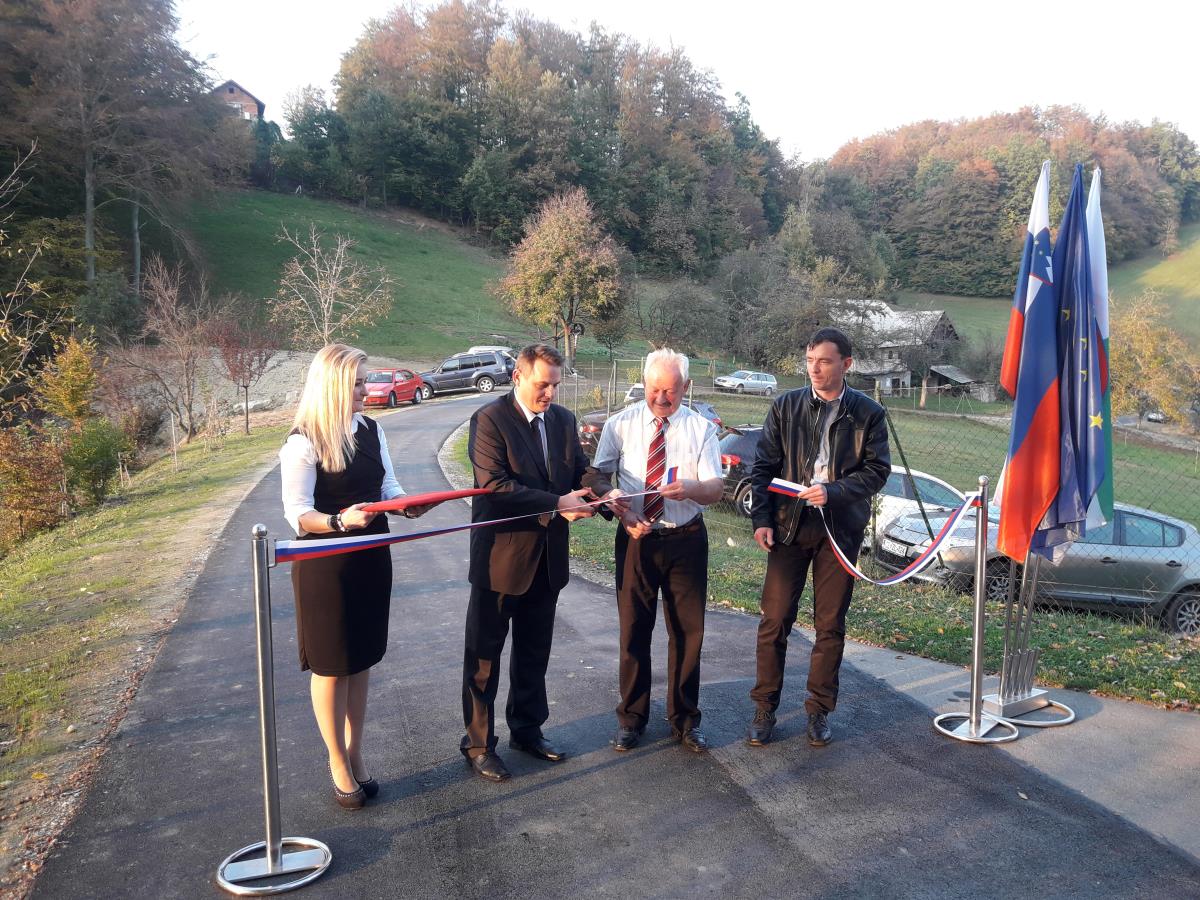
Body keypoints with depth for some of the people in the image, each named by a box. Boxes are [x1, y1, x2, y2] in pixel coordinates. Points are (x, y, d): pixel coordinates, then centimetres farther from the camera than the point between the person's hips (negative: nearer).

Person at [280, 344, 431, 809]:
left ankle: (355, 754, 31)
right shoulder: (303, 443, -16)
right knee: (331, 666, 8)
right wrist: (340, 520, -35)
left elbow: (388, 487, 9)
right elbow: (297, 513, -18)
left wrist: (409, 505, -13)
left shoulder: (371, 430, 3)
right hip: (325, 566, -6)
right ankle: (338, 762, 25)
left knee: (361, 661, 16)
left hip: (371, 558, 6)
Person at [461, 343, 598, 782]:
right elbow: (494, 485, -23)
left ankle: (527, 729, 37)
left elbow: (580, 472, 9)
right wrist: (556, 504, -25)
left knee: (534, 652, 20)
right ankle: (478, 743, 23)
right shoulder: (489, 419, -14)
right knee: (484, 655, 8)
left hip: (547, 557, 6)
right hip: (501, 557, -6)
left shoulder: (563, 419, 6)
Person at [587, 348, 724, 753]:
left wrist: (690, 488, -30)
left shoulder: (702, 428, -1)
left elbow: (715, 489, -7)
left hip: (686, 540, 0)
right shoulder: (620, 424, -1)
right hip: (636, 538, 0)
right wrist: (620, 506, -21)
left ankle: (685, 720, 27)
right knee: (634, 629, 8)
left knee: (687, 631, 9)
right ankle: (631, 718, 26)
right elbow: (597, 477, -1)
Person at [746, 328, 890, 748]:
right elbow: (764, 466, 3)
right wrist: (761, 519, -7)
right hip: (789, 525, 0)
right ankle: (764, 708, 15)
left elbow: (877, 469, -2)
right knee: (774, 621, 2)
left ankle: (819, 710, 22)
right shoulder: (785, 406, 3)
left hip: (840, 528, 0)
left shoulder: (868, 413, 1)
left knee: (830, 626, 8)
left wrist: (833, 491, -17)